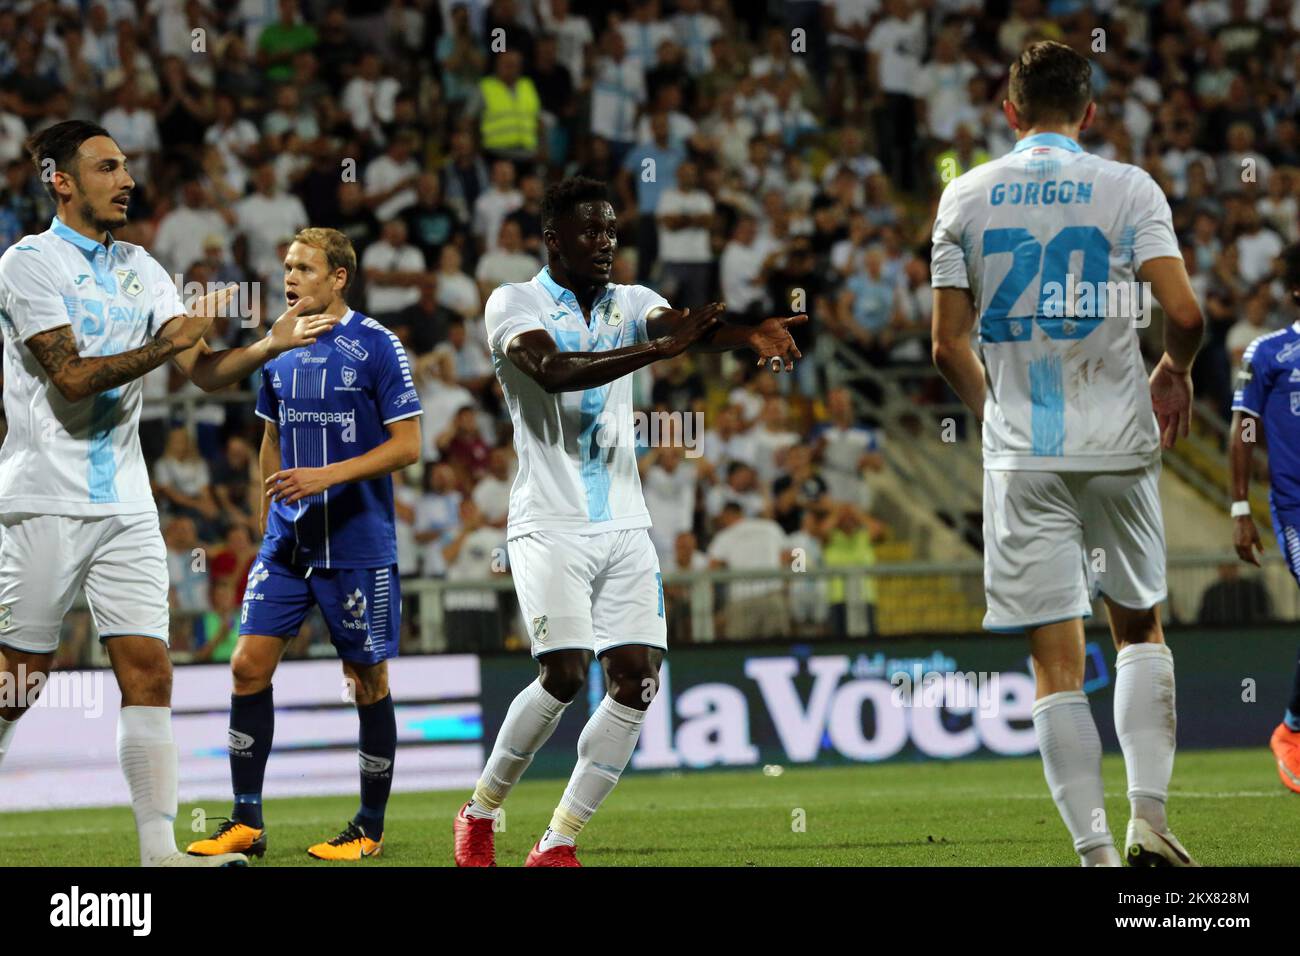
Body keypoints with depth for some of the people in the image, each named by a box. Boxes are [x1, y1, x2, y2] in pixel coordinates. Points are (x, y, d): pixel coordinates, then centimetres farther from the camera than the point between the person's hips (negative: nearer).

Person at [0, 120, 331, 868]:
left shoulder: (139, 269, 13)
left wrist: (270, 345, -10)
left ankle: (159, 848, -7)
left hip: (126, 504, 6)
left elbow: (206, 372, 8)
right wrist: (168, 342, -20)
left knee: (149, 671, -4)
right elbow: (73, 378, -16)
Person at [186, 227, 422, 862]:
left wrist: (326, 476, -21)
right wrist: (269, 522, 16)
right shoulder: (279, 351, 9)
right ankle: (246, 823, 4)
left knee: (368, 682, 3)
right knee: (249, 665, -3)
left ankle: (370, 830, 13)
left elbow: (407, 446, -11)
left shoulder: (376, 347, -8)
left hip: (358, 546, -5)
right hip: (287, 541, 5)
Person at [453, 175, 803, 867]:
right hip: (550, 524, -5)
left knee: (636, 680, -5)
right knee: (565, 673, -17)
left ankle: (555, 846, 4)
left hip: (624, 525, 5)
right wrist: (658, 350, -34)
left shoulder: (630, 303, 11)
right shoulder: (514, 305, -3)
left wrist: (752, 335, -33)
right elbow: (553, 371, -23)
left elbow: (686, 328, -10)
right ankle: (480, 813, 6)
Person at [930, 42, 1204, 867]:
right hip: (1119, 446, 0)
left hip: (1022, 458, 0)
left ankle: (1095, 850, -6)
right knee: (1141, 628, 18)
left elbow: (949, 346, 3)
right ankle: (1149, 820, 6)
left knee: (1058, 665, 0)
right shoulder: (1127, 188, -1)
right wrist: (1175, 372, 11)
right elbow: (1184, 313, -11)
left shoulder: (966, 197, 3)